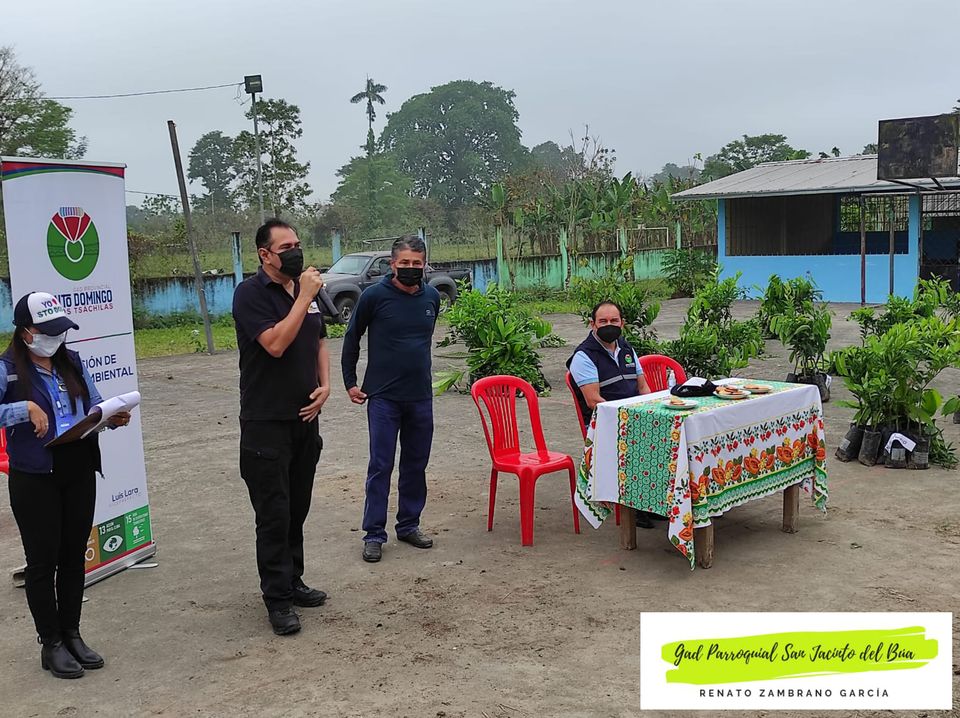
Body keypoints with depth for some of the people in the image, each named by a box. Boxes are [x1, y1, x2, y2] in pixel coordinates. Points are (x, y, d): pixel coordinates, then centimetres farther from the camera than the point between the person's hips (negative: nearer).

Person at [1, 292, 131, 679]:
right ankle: (51, 644, 18)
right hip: (34, 478, -5)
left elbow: (94, 405, 14)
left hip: (79, 472, 5)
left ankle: (72, 634, 27)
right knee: (43, 561, 5)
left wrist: (113, 416, -5)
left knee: (74, 557, 13)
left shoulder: (72, 362, 8)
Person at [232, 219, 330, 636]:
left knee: (297, 509, 15)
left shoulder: (304, 289, 10)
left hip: (305, 418, 7)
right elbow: (275, 343, -24)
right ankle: (277, 599, 7)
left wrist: (324, 385, 3)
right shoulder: (251, 294, -11)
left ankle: (292, 582, 27)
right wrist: (304, 298, -19)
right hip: (266, 422, -6)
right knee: (274, 514, -2)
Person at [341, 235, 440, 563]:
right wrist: (350, 382, 2)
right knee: (380, 466, -1)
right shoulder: (374, 296, -9)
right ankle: (374, 534, 8)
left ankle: (409, 525, 26)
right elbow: (352, 338, 2)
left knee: (416, 464, 12)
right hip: (383, 397, -4)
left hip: (420, 396, 4)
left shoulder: (432, 297, 3)